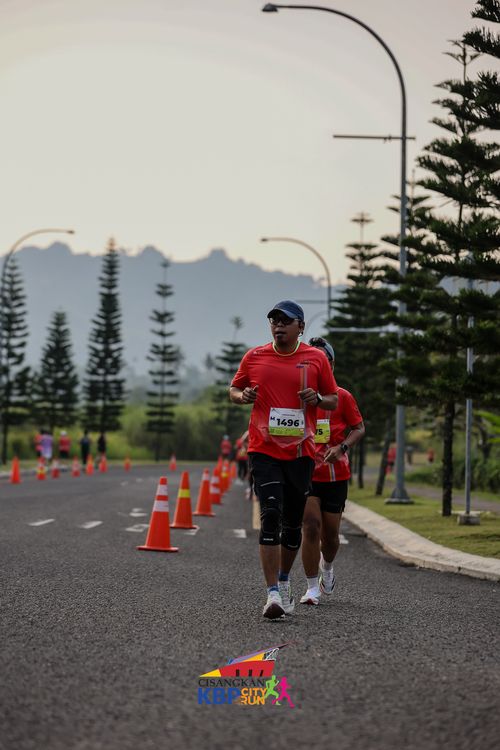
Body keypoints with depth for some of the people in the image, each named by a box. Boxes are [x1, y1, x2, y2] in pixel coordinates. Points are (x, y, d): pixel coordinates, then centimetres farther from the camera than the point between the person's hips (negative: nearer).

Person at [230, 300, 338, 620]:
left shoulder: (316, 358, 4)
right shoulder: (254, 357, 5)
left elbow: (334, 400, 11)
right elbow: (234, 389, 18)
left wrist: (317, 398, -10)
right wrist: (243, 396, -5)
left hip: (301, 452, 1)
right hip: (264, 450, -1)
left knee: (293, 522, 11)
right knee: (271, 516, -14)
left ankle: (284, 579, 35)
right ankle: (273, 594, -15)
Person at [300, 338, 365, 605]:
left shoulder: (342, 396, -1)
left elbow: (359, 428, 3)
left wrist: (342, 447, -14)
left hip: (335, 474, 0)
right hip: (305, 471, 0)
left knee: (329, 533, 7)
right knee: (311, 526, -15)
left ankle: (327, 568, 42)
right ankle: (312, 588, -5)